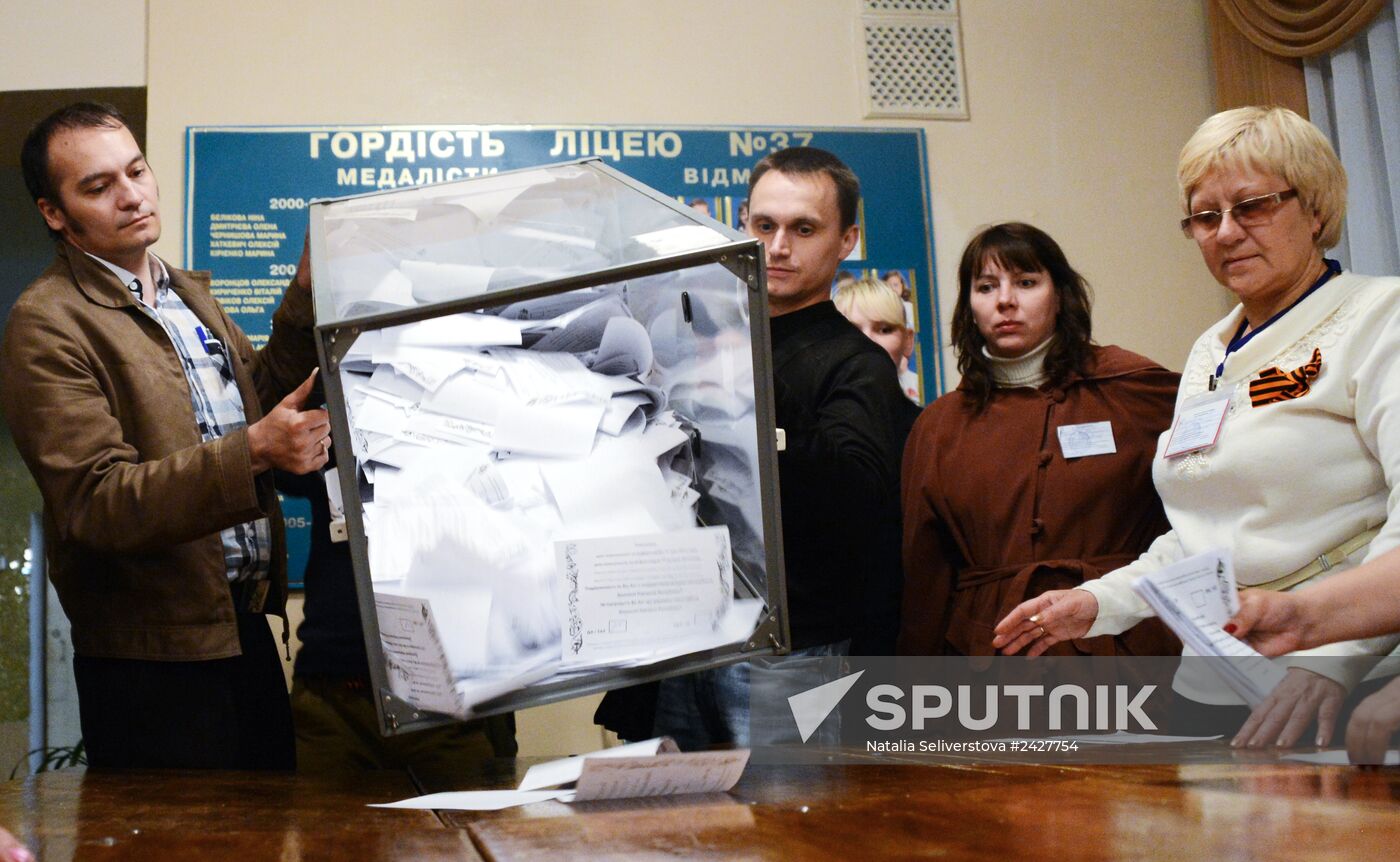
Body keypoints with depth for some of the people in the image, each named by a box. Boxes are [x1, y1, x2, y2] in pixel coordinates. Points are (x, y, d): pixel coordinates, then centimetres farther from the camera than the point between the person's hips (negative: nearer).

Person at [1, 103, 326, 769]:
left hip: (246, 624, 7)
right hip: (155, 658, -7)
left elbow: (260, 394, 16)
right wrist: (254, 451, -31)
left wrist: (307, 296, 3)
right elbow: (95, 503, -20)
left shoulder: (190, 293, 15)